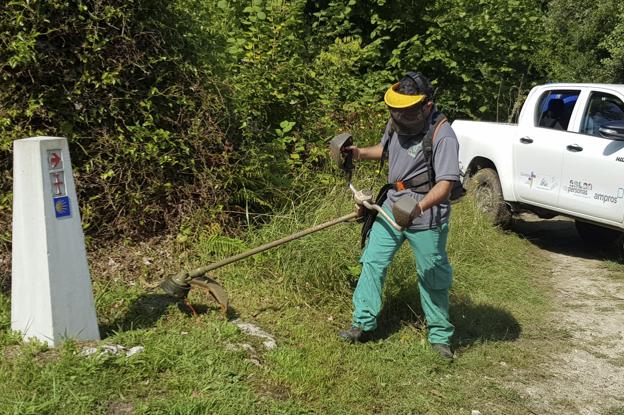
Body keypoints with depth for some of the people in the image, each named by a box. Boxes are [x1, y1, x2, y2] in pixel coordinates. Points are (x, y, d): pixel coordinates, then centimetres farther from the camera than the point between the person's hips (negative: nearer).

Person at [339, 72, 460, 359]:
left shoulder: (442, 135, -20)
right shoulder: (396, 123, 3)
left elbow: (445, 183, -26)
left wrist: (420, 207, -42)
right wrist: (360, 153, 4)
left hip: (426, 215, -6)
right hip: (393, 206, 7)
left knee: (433, 277, 7)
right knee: (372, 262, 6)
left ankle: (440, 336, 25)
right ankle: (363, 323, 18)